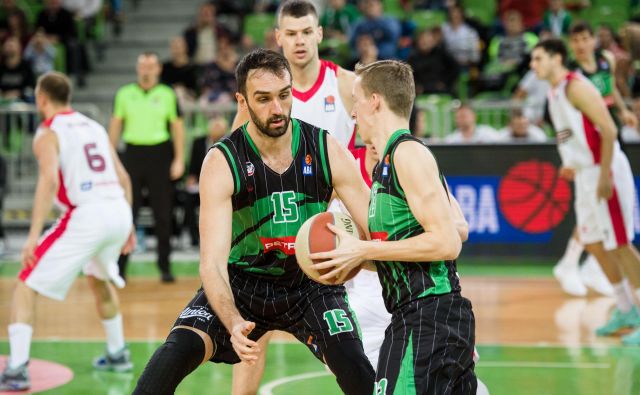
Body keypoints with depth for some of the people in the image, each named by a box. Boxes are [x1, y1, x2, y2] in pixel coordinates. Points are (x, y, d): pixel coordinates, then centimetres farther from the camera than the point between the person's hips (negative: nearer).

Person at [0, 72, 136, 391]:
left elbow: (49, 180, -15)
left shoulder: (48, 134, 1)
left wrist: (33, 235, -19)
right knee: (99, 278, 35)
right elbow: (123, 178, 21)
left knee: (27, 286, 1)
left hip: (86, 215, -6)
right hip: (118, 210, 7)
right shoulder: (94, 127, 22)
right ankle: (117, 354, 42)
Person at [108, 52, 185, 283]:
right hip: (132, 154, 1)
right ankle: (120, 266, 4)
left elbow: (177, 127, 4)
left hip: (159, 155, -1)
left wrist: (179, 159, -4)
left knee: (162, 214, 2)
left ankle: (165, 267, 10)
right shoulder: (124, 94, 6)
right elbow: (116, 125, 10)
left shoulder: (168, 95, 3)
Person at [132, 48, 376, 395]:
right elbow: (213, 262, -26)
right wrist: (234, 324, -45)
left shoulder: (326, 150, -13)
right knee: (178, 350, -23)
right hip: (242, 279, -1)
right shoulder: (221, 162, -19)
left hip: (311, 280, 1)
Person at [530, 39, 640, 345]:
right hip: (585, 173, 10)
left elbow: (609, 130, -20)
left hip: (605, 171, -10)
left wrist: (605, 175, -24)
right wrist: (572, 164, 15)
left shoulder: (576, 87, -15)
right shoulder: (555, 92, 12)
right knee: (593, 243, 14)